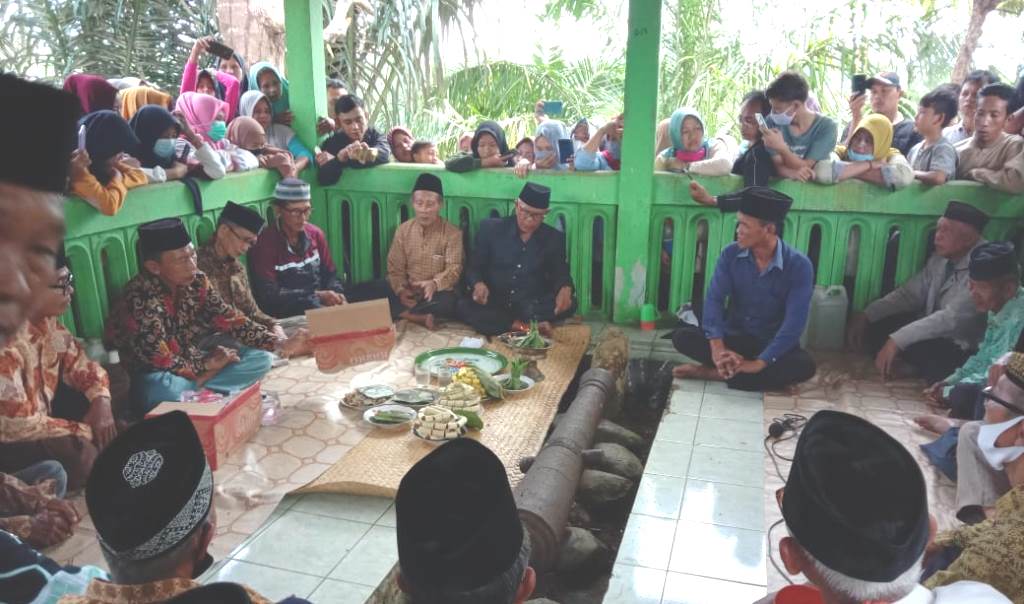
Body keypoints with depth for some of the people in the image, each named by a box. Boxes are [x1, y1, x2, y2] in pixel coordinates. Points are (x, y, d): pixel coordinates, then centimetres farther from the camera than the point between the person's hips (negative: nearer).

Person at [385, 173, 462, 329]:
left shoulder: (452, 233, -6)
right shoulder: (403, 230, 3)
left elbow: (454, 268, -14)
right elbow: (395, 267, 3)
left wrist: (434, 284, -35)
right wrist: (401, 290, -16)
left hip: (437, 293, -3)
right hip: (408, 293, 3)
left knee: (448, 302, -37)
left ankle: (401, 314, -17)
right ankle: (419, 318, -20)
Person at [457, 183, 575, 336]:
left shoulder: (553, 238, 4)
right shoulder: (491, 229, 0)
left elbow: (560, 273, 5)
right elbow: (473, 268, 3)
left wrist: (565, 289, -20)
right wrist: (478, 284, -21)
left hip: (532, 307, 0)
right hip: (494, 304, 0)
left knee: (569, 303, -26)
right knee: (463, 306, -31)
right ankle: (532, 325, -31)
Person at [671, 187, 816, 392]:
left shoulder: (799, 266, -17)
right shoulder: (731, 254, -8)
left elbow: (794, 323, -24)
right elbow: (714, 299, -16)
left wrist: (758, 363, -33)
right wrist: (717, 347, -32)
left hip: (771, 345, -1)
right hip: (732, 337, 1)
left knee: (804, 365, -34)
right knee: (683, 337, -21)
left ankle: (715, 373, -27)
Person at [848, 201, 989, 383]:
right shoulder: (941, 258, 1)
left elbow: (951, 319, -32)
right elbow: (909, 294, 6)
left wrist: (897, 340, -36)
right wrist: (866, 315, -7)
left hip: (962, 349, -8)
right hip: (933, 332, 8)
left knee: (916, 347, -35)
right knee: (875, 325, -2)